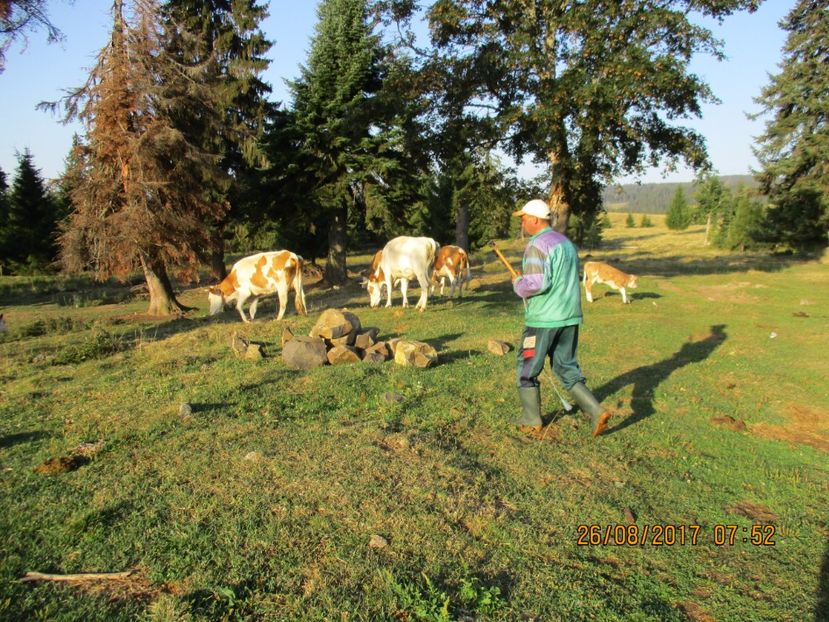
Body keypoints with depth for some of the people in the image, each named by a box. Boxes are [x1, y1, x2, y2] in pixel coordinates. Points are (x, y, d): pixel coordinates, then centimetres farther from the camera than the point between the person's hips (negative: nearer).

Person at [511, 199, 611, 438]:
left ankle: (531, 421, 17)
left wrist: (518, 283, -4)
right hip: (570, 318, 8)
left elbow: (537, 282, -24)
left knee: (527, 369, 8)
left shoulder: (537, 245, -14)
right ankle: (596, 411, 4)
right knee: (567, 368, 16)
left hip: (543, 319, -8)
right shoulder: (566, 242, 14)